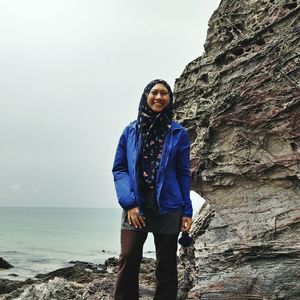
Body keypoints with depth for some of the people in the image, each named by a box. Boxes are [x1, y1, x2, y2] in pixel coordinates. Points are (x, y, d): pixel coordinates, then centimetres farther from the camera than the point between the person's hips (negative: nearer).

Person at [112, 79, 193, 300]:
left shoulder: (178, 133, 5)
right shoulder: (131, 131, 6)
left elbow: (183, 174, 5)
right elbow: (119, 169, 4)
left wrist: (187, 211, 1)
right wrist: (129, 203, -9)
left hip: (168, 208, 0)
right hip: (136, 207, 0)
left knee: (166, 267, 8)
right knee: (128, 262, -8)